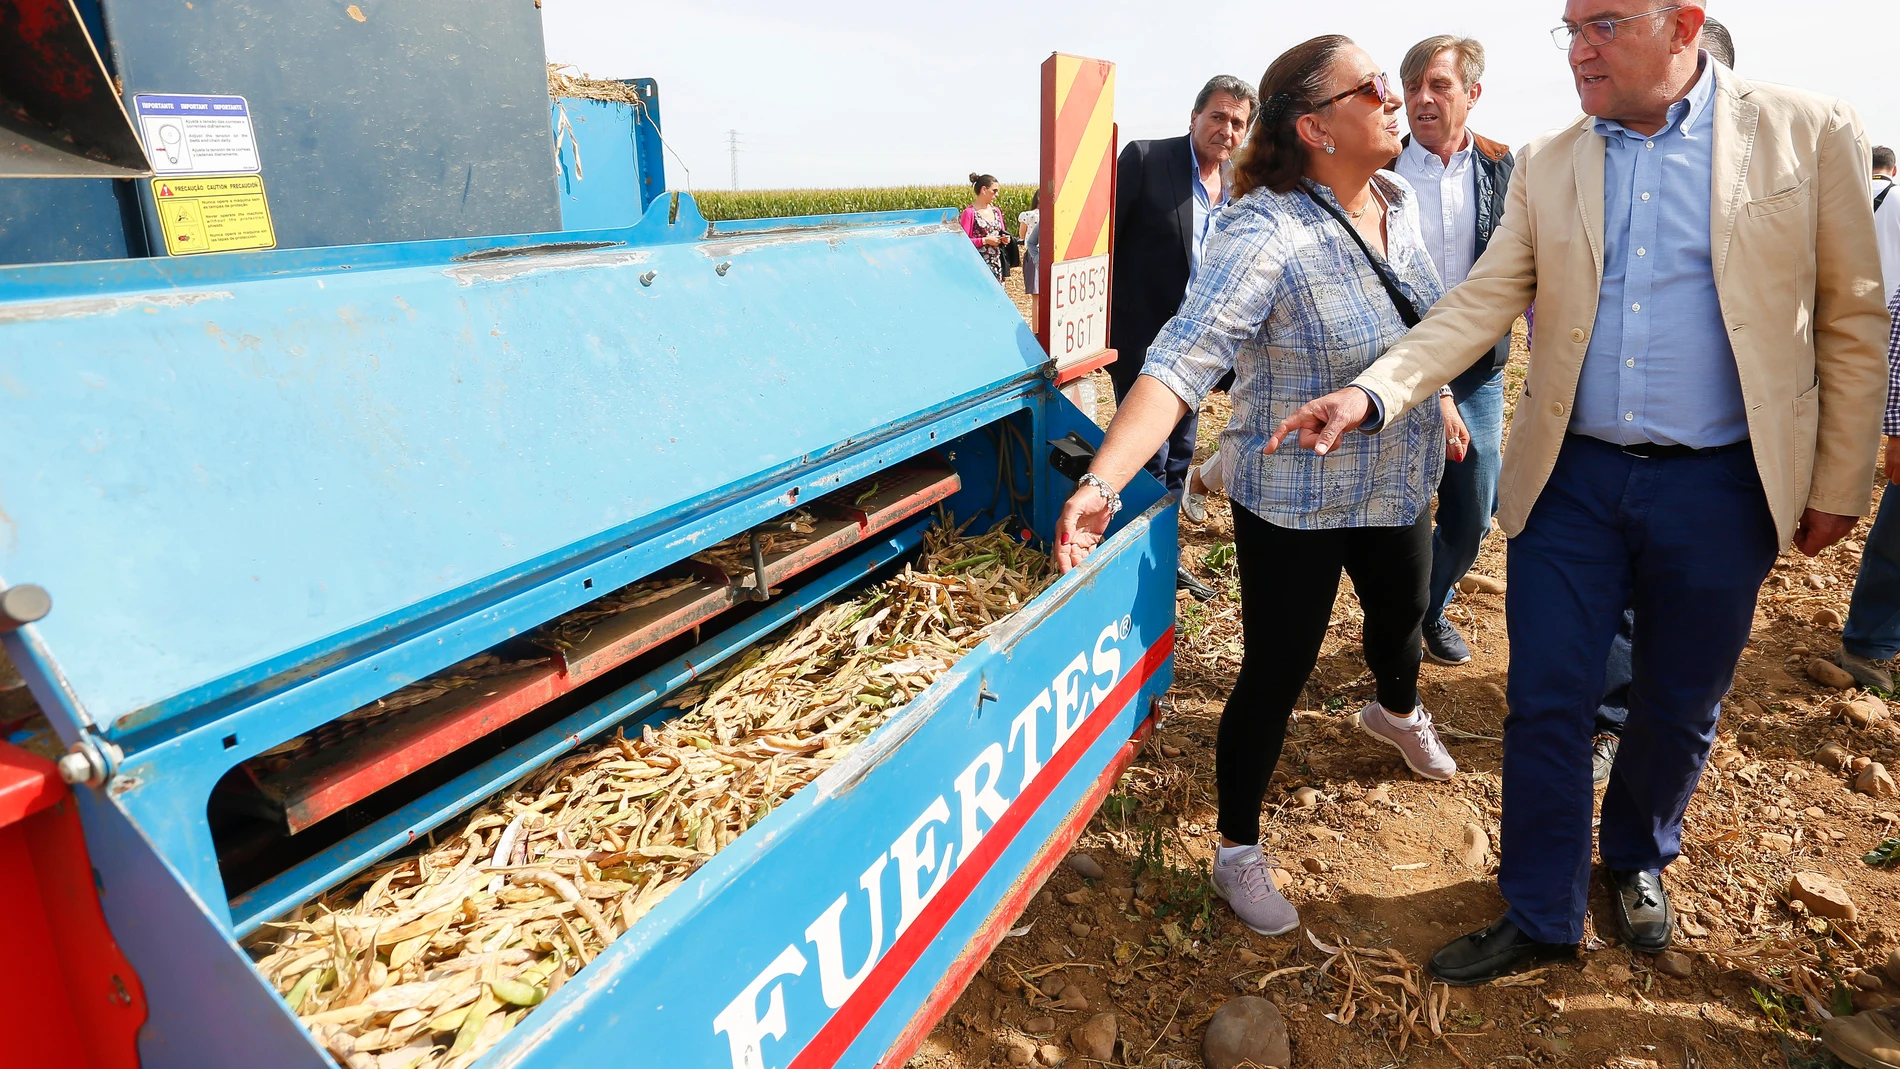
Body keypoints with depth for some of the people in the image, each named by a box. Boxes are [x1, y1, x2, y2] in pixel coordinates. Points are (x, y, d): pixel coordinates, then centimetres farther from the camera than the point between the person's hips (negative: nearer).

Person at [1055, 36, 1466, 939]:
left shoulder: (1399, 201, -2)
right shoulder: (1265, 231, -27)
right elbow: (1182, 359, -39)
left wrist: (1442, 404, 26)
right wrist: (1103, 482, -51)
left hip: (1398, 485, 8)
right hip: (1294, 504, -7)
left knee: (1403, 613, 28)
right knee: (1276, 673, 2)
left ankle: (1396, 712, 65)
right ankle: (1238, 851, 24)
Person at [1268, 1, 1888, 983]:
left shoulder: (1809, 133, -3)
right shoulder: (1547, 164, 3)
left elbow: (1851, 323, 0)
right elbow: (1479, 304, -4)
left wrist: (1838, 486, 1)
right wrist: (1371, 394, -19)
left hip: (1718, 490, -1)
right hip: (1572, 478, 1)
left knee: (1679, 708, 15)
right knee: (1546, 704, 4)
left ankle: (1636, 859, 43)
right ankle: (1541, 917, 22)